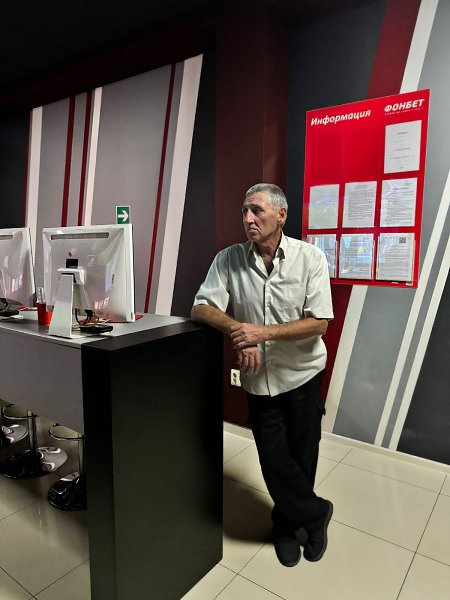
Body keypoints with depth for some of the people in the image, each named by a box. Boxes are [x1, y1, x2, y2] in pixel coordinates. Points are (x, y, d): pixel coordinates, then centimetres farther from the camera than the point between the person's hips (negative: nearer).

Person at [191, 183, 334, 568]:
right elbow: (201, 308, -9)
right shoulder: (229, 259, -6)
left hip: (302, 376, -1)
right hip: (259, 380, 1)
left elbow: (319, 323, -15)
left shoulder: (310, 258, -12)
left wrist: (262, 331, -26)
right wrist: (238, 332, -26)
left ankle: (287, 525, 42)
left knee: (301, 459, 14)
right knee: (275, 462, 6)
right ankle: (316, 513, 36)